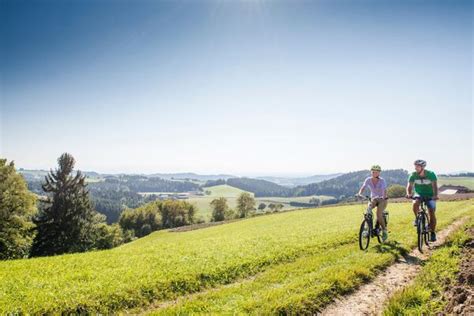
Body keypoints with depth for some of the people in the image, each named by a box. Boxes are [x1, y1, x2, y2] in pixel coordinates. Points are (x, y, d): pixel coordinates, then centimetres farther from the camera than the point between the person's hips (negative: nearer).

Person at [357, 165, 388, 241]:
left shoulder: (382, 180, -16)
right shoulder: (368, 180, -8)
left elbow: (385, 190, -28)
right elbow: (363, 188, -19)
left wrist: (384, 197, -48)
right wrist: (359, 194, -39)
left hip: (382, 199, -3)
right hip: (373, 198, 3)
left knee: (379, 214, -24)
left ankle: (384, 231, -3)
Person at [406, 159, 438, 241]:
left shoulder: (431, 174, -19)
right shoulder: (413, 175, -14)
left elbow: (435, 186, -28)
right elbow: (409, 185, -22)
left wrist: (435, 195, -46)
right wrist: (408, 194, -43)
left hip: (430, 195, -1)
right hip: (419, 194, 1)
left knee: (432, 213, -9)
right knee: (415, 203, -33)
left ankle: (432, 233, 5)